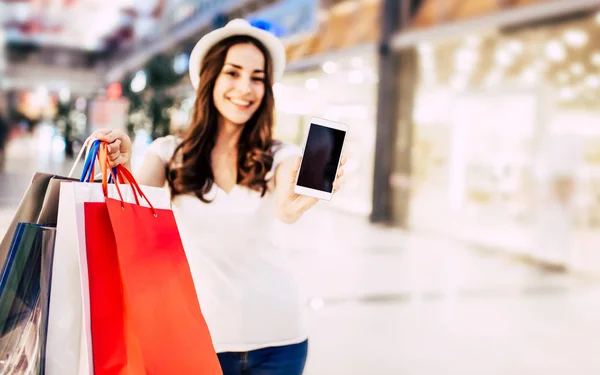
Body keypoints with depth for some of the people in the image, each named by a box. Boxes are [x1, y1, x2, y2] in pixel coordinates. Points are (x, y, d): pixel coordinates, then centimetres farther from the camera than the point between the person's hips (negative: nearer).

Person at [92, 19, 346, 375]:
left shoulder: (280, 157, -4)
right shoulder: (171, 153, -1)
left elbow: (286, 210, -24)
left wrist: (304, 196, -47)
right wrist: (121, 165, -35)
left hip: (275, 336, 0)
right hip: (200, 336, 0)